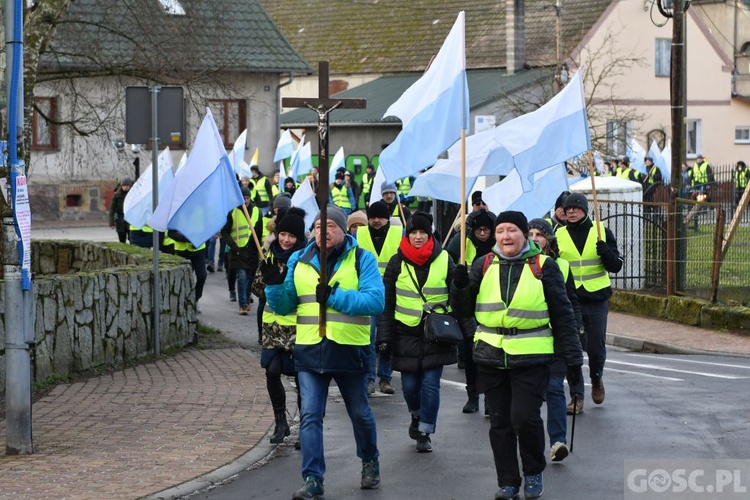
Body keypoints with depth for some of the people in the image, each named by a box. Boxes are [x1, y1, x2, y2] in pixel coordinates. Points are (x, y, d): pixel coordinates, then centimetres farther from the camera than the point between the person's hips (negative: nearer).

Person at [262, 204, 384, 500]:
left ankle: (370, 461, 39)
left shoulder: (362, 259, -4)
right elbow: (284, 307, 8)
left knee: (360, 413, 15)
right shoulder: (298, 261, 6)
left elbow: (376, 301, -16)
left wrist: (334, 296, -26)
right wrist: (274, 286, -13)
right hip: (310, 351, 2)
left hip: (350, 350, -2)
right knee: (310, 416, -6)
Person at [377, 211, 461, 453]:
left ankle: (425, 432, 7)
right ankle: (416, 416, 34)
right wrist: (384, 337, -3)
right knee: (409, 385, 5)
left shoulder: (444, 261, 1)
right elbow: (386, 303, 3)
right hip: (406, 334, 1)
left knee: (430, 385, -4)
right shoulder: (397, 263, 1)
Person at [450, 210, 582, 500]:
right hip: (492, 356, 3)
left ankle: (534, 473, 12)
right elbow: (463, 310, 8)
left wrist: (572, 354, 0)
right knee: (500, 422, 6)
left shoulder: (543, 266, 0)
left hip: (531, 357, -3)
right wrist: (460, 285, -12)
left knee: (525, 417, -11)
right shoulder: (484, 265, 8)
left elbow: (562, 313, 3)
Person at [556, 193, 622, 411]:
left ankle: (596, 380, 32)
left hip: (597, 300, -1)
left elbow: (616, 266, 2)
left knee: (596, 348, 2)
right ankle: (577, 396, 4)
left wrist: (606, 252, -18)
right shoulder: (558, 235, 5)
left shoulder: (602, 232, 3)